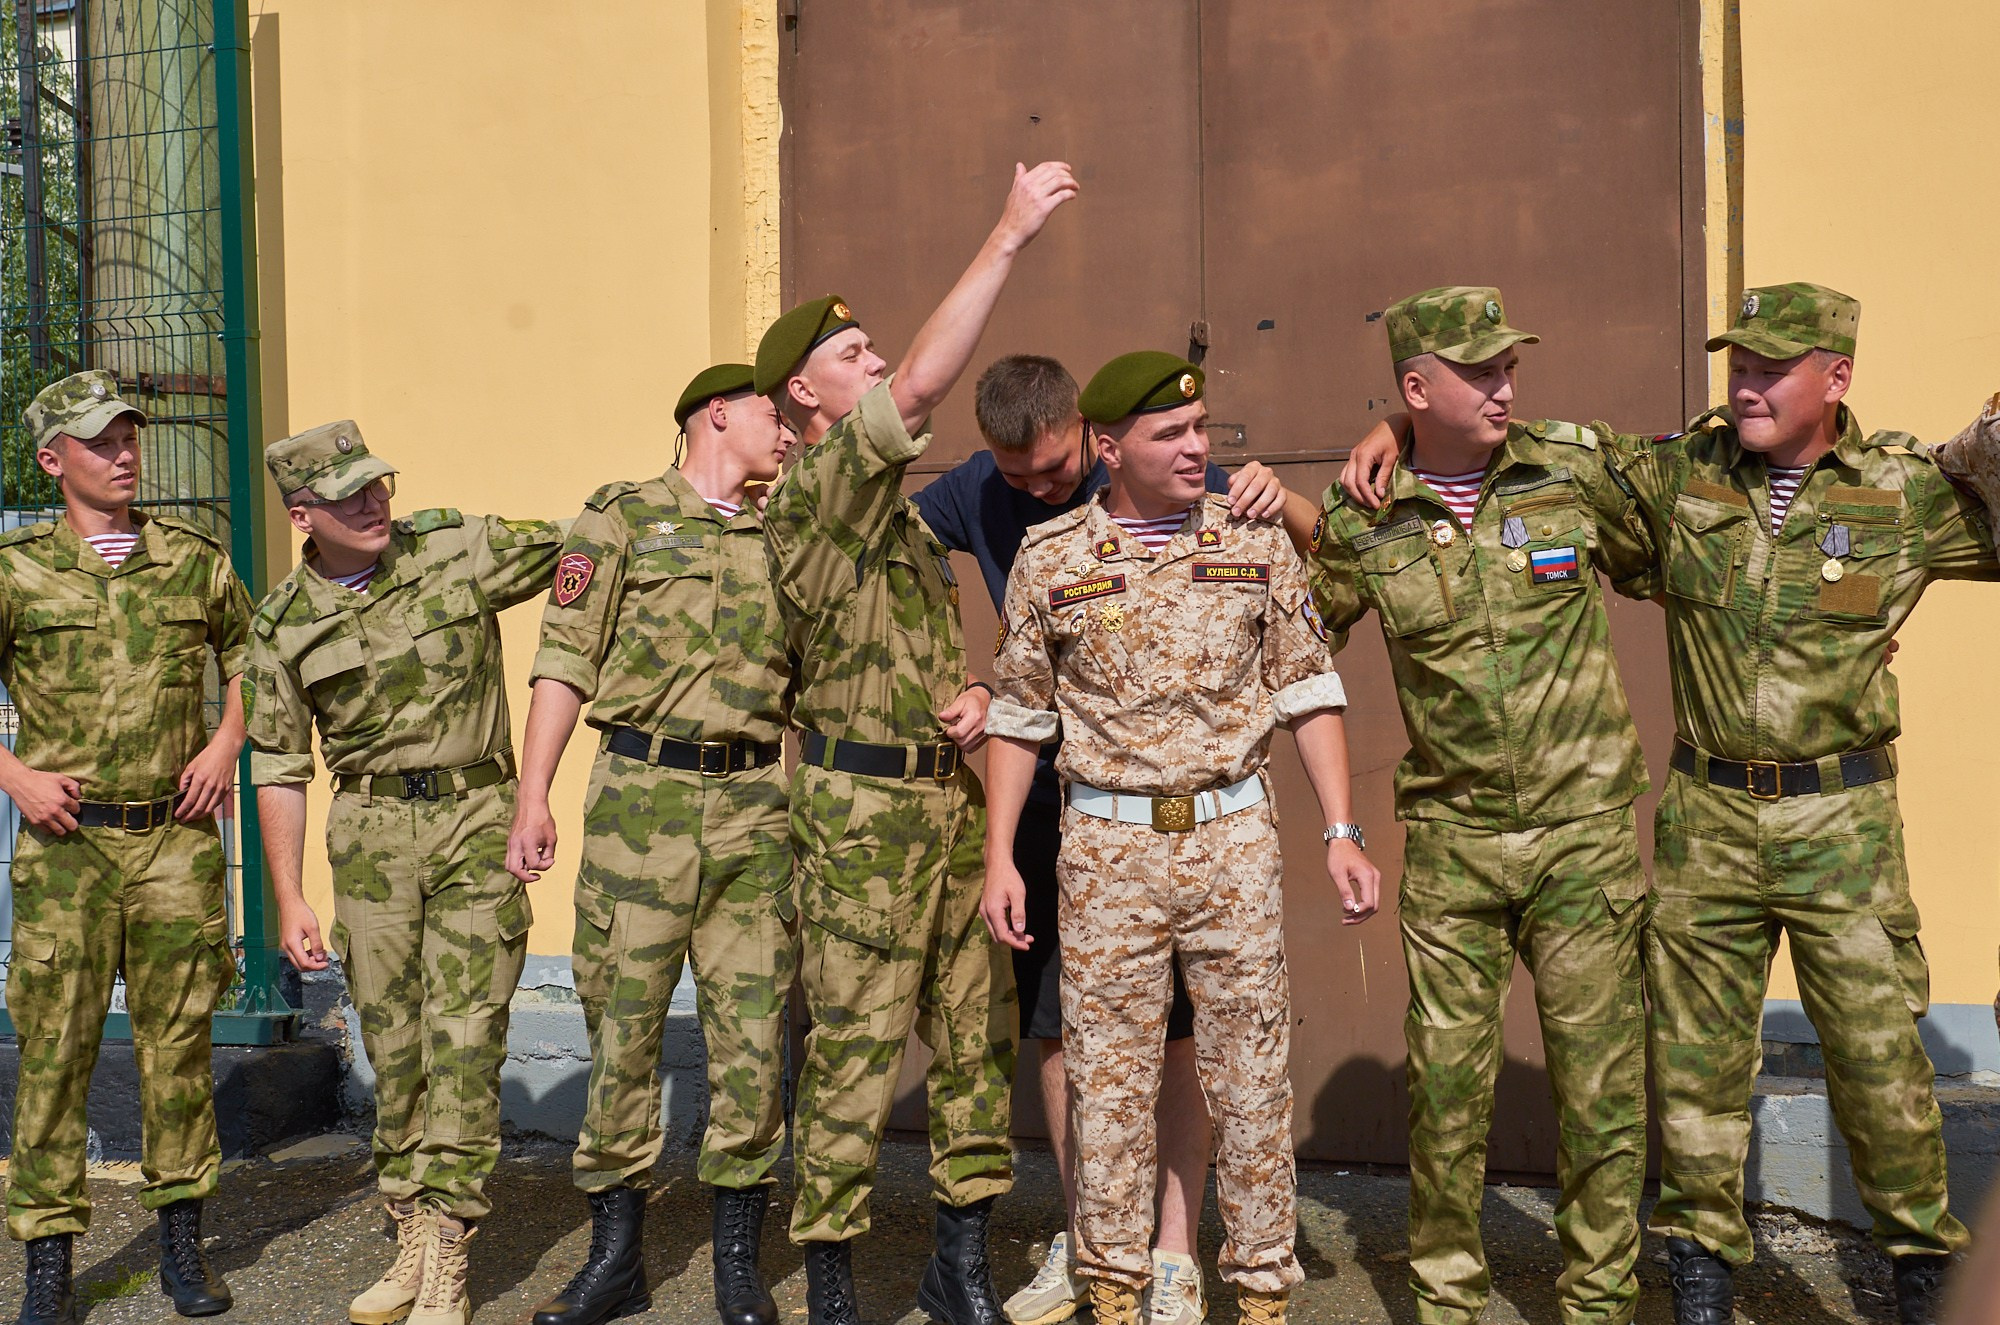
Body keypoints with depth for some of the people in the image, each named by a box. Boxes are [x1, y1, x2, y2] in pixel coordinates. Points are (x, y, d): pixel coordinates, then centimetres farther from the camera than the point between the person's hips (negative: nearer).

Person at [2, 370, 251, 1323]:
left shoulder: (193, 557, 7)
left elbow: (249, 656, 20)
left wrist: (225, 744, 5)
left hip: (176, 839, 2)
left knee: (178, 1040, 8)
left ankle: (182, 1242, 22)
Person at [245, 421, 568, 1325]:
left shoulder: (461, 549, -2)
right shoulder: (284, 622, 4)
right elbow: (280, 764, 9)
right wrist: (289, 898, 5)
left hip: (477, 817, -2)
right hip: (371, 831, 2)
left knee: (465, 1039, -5)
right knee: (393, 1045, 7)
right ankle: (412, 1240, 21)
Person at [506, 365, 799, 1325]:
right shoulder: (621, 518, 5)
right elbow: (565, 664, 1)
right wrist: (533, 799, -5)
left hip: (757, 805, 3)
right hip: (641, 798, -3)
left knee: (751, 1028, 3)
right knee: (621, 1023, 3)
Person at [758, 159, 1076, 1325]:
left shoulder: (899, 506, 19)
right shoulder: (814, 489, -10)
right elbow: (927, 383, -24)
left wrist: (972, 695, 3)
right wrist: (1010, 237, -21)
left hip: (950, 795, 9)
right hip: (863, 809, -8)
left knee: (979, 1031, 11)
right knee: (857, 1051, -2)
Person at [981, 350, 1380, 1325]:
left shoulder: (1255, 541, 2)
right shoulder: (1050, 560, 1)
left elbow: (1307, 690, 5)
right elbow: (1017, 715, 6)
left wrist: (1342, 833, -2)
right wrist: (999, 857, 1)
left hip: (1233, 834, 1)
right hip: (1107, 846, 0)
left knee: (1251, 1071, 7)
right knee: (1109, 1074, 8)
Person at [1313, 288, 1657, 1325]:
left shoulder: (1575, 470, -1)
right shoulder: (1362, 520, -2)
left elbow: (1658, 568, 17)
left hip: (1582, 827, 0)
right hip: (1451, 837, 0)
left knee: (1598, 1082, 6)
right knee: (1446, 1082, 7)